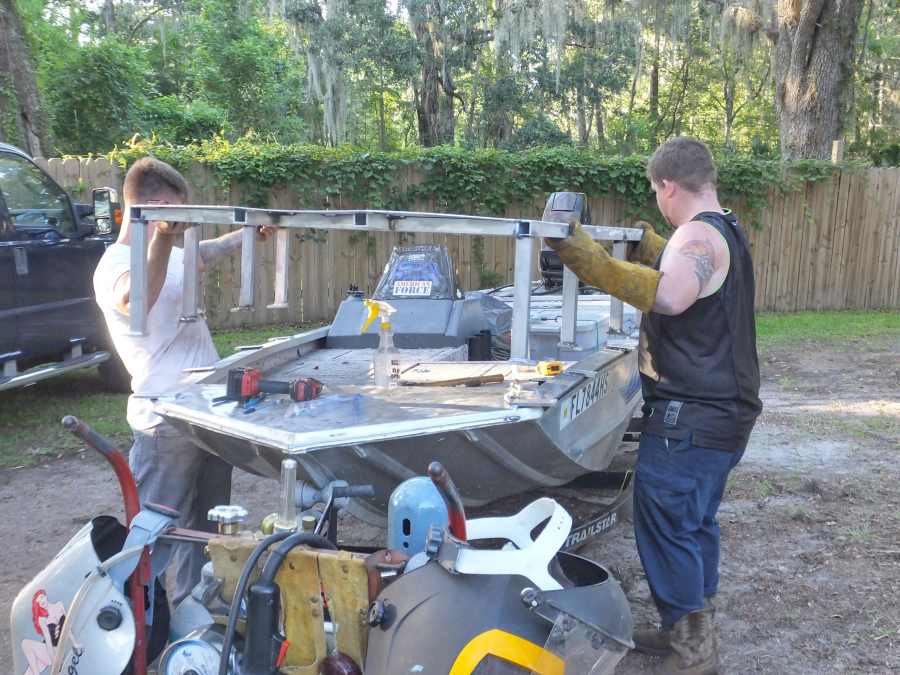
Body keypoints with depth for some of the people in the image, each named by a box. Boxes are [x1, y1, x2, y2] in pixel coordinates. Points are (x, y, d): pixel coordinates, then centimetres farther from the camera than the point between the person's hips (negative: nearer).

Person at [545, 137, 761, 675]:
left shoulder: (697, 235, -18)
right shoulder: (726, 231, 14)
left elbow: (669, 297, -38)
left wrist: (595, 263, -42)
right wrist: (653, 250, 32)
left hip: (690, 417, -11)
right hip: (722, 409, 11)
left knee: (664, 526, -3)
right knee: (695, 522, 18)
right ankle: (692, 630, 30)